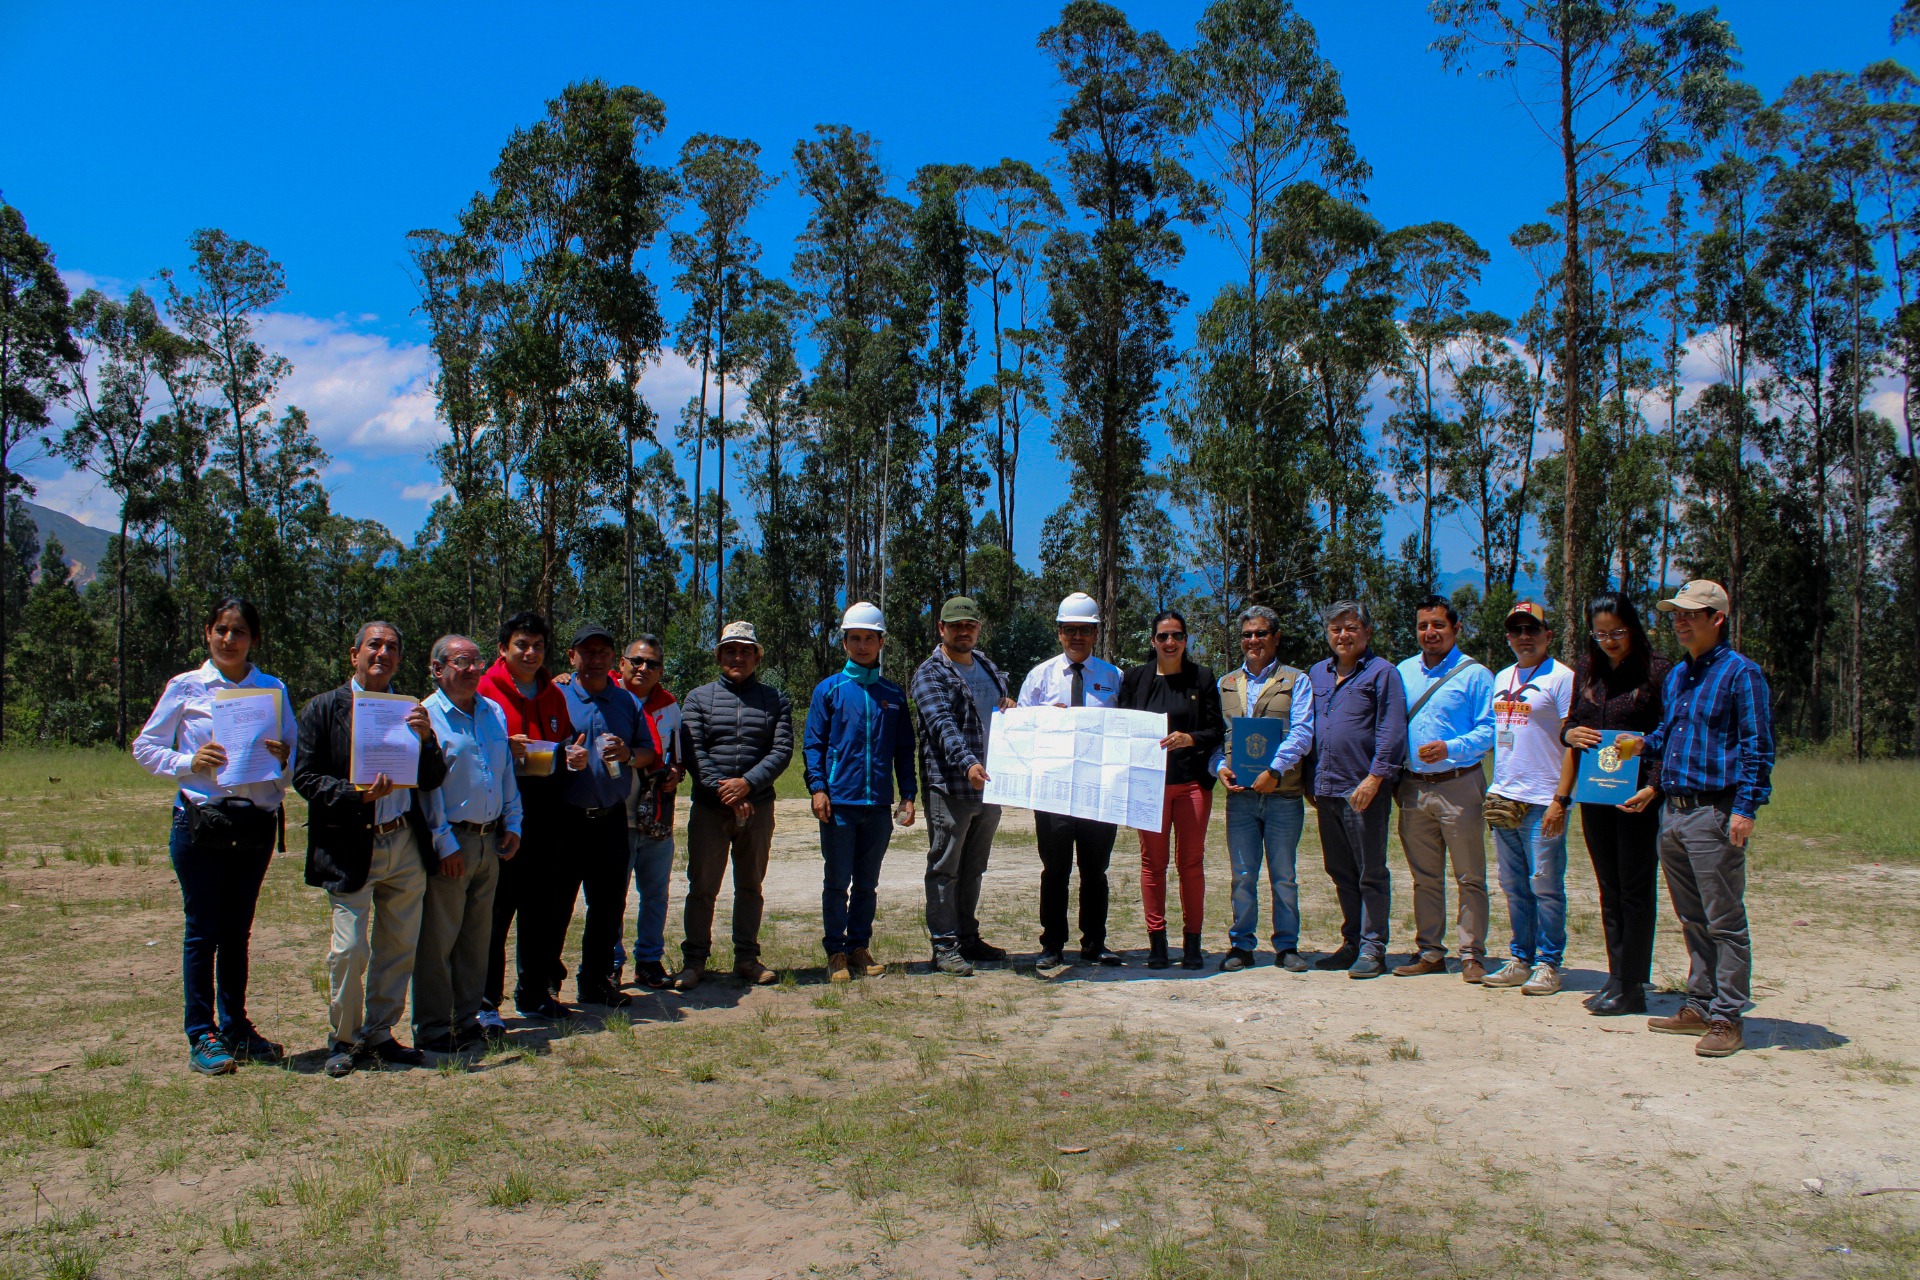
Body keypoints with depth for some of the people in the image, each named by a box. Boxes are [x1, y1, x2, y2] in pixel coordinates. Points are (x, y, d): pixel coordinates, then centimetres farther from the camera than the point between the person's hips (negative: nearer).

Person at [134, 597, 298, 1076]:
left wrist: (284, 757, -12)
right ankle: (202, 1037, 12)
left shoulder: (273, 690, 7)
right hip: (200, 822, -2)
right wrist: (189, 762, -13)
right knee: (203, 930, 2)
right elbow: (145, 747, 4)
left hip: (257, 822, 3)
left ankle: (235, 1028, 22)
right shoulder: (186, 688, 1)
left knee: (237, 930, 12)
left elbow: (297, 756, 10)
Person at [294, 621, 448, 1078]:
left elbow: (432, 781, 6)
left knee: (399, 947, 9)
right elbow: (305, 778, -4)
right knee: (350, 949, -5)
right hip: (351, 847, -4)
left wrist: (426, 739, -12)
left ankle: (379, 1035, 23)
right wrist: (358, 795, -19)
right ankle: (343, 1040, 15)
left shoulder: (409, 710, 11)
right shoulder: (324, 709, 1)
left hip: (405, 845, 4)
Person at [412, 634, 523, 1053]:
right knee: (438, 938, 0)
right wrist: (444, 842, -14)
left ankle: (467, 1017, 24)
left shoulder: (494, 712, 12)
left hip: (490, 840, 7)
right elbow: (425, 785, -12)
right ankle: (432, 1029, 10)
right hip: (450, 842, -6)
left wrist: (512, 823, 10)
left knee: (478, 935, 13)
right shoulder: (426, 716, -9)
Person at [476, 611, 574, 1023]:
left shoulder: (554, 695, 14)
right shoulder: (486, 691, -3)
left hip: (544, 814, 6)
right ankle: (485, 1002, 6)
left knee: (539, 905, 12)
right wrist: (505, 748, -20)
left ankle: (534, 994, 23)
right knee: (497, 908, -3)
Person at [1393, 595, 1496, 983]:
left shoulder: (1474, 674, -2)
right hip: (1413, 787, 5)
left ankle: (1472, 955, 9)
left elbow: (1488, 731, -7)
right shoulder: (1403, 672, 13)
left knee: (1469, 877, 1)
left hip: (1459, 786, -5)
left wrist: (1450, 748, -21)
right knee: (1425, 877, 11)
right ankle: (1429, 951, 19)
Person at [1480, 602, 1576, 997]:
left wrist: (1561, 797, -16)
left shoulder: (1561, 678, -5)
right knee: (1513, 885, 11)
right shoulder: (1502, 678, 16)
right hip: (1503, 799, 7)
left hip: (1541, 801, -7)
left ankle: (1548, 965, 7)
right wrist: (1494, 791, 13)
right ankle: (1520, 960, 20)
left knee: (1545, 885, -2)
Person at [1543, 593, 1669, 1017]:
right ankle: (1617, 978, 19)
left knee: (1635, 890, 0)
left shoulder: (1657, 672, -6)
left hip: (1639, 796, -6)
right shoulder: (1587, 672, 11)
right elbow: (1570, 727, 20)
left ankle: (1632, 987, 6)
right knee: (1609, 890, 11)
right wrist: (1572, 733, -4)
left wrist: (1653, 788, -20)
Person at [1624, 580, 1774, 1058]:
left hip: (1715, 814, -8)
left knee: (1725, 923, -2)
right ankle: (1700, 1006, 23)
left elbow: (1757, 749, -10)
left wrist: (1745, 808, -16)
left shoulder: (1740, 672, -6)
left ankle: (1727, 1019, 4)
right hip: (1673, 812, 8)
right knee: (1692, 921, 14)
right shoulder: (1676, 676, 17)